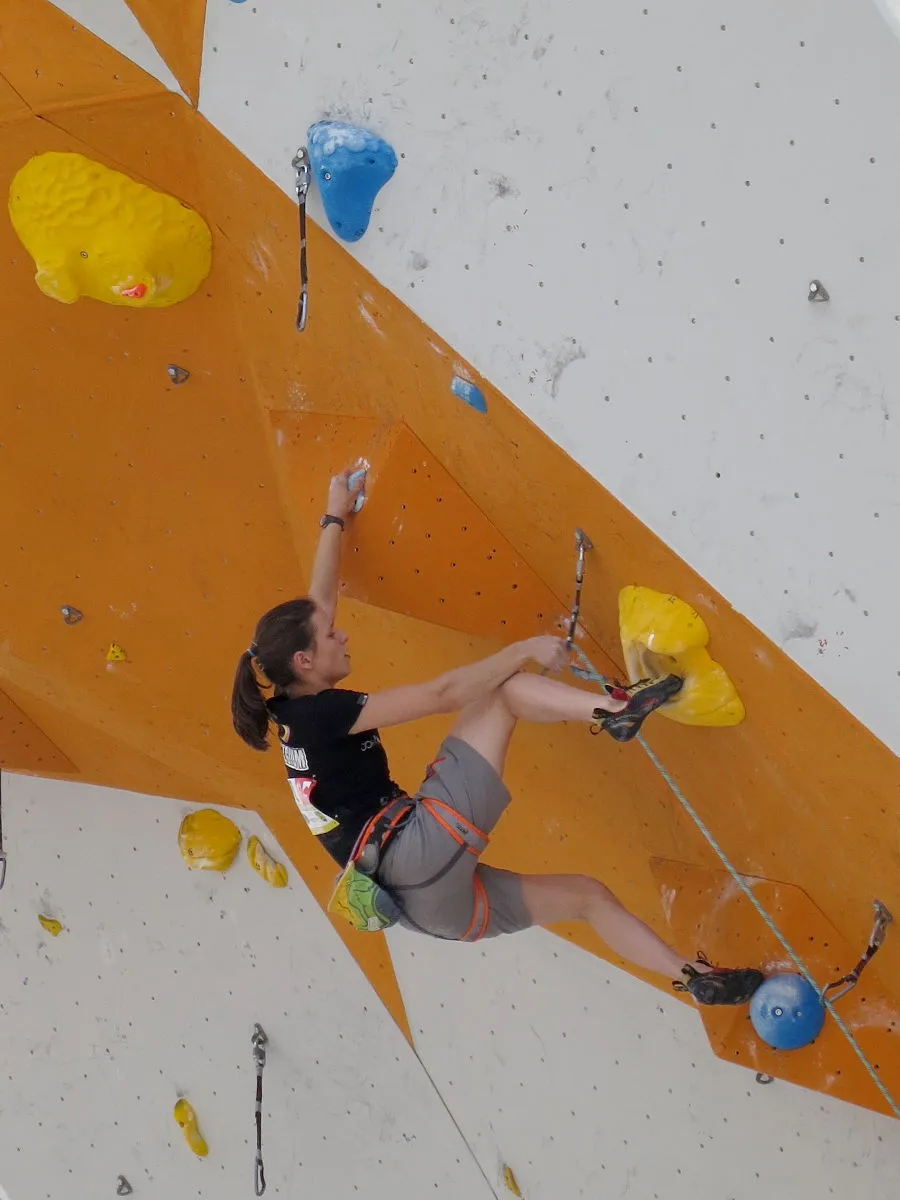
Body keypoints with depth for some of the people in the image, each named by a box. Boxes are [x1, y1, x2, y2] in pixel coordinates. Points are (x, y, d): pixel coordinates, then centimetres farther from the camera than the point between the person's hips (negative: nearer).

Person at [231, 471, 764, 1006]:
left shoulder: (298, 712, 17)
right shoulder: (322, 711, -10)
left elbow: (317, 604, 27)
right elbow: (442, 693, -14)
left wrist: (335, 519, 35)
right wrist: (525, 650, -7)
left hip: (430, 896, 10)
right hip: (423, 853, -10)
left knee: (587, 894, 17)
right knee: (502, 689, -5)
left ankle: (697, 978, 19)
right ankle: (612, 709, -19)